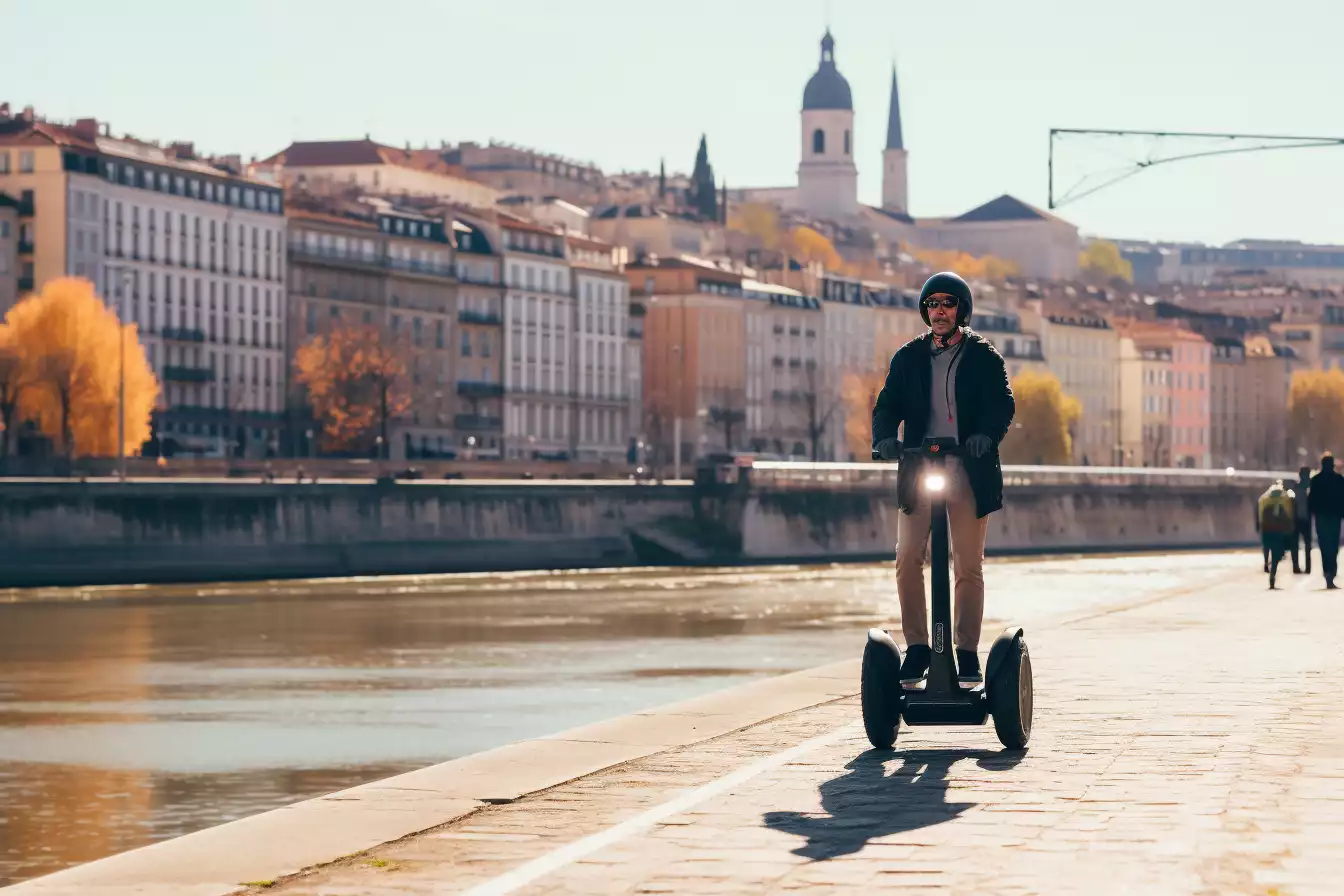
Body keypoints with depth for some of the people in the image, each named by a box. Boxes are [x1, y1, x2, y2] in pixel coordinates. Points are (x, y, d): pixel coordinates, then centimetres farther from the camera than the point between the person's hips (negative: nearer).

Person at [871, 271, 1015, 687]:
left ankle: (967, 653, 10)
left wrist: (987, 435, -23)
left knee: (969, 567, 1)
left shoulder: (983, 356, 7)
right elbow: (888, 404, 7)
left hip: (969, 471, -1)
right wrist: (884, 438, -15)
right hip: (919, 470, 2)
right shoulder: (909, 357, 13)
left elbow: (1002, 403, -2)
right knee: (907, 559, -9)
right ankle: (917, 648, 0)